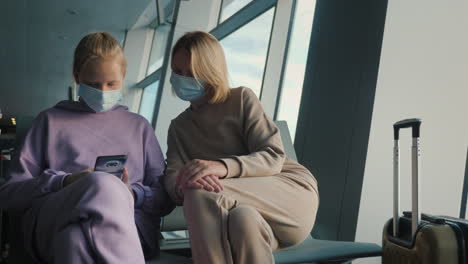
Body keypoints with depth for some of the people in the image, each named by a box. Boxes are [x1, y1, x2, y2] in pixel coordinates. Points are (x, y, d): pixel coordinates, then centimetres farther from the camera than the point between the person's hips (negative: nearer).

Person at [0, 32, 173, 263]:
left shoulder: (139, 126, 26)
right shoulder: (51, 120, 22)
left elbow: (165, 198, 19)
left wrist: (132, 194, -5)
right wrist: (64, 183, -7)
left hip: (129, 224, 0)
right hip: (52, 225, 0)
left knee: (77, 237, -39)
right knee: (103, 184, -37)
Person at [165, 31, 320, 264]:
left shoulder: (242, 99, 4)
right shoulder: (178, 127, 17)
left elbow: (273, 157, -8)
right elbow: (172, 178, -1)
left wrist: (224, 166, -29)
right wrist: (186, 181, -29)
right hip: (251, 211, 3)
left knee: (202, 193, -31)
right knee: (243, 219, -37)